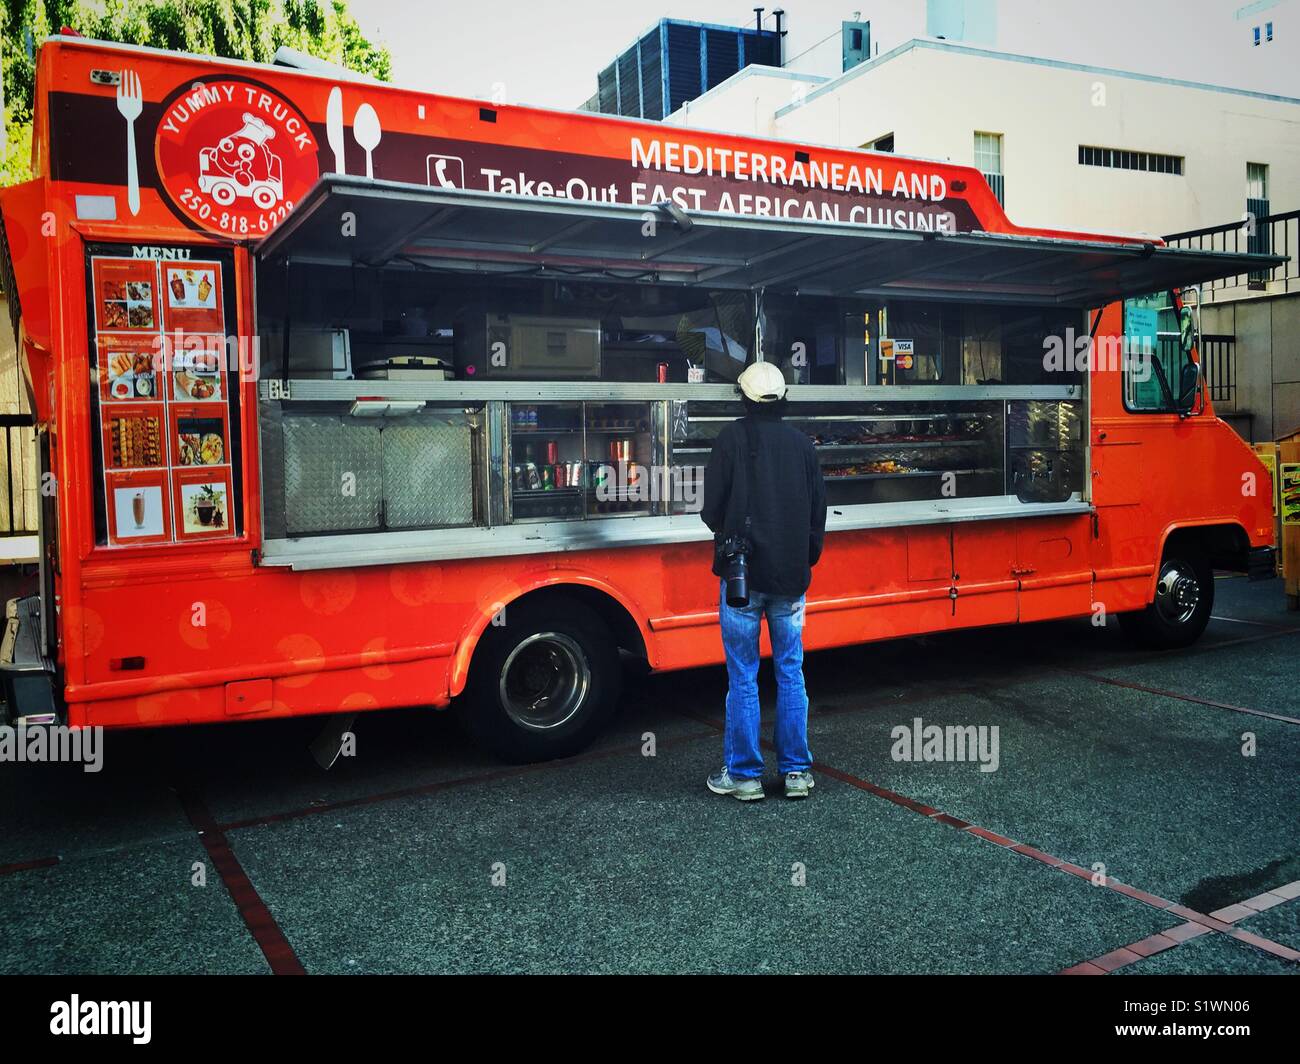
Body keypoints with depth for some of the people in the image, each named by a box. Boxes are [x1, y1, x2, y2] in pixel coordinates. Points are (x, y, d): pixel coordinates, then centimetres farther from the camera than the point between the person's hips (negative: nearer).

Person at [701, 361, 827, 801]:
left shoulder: (732, 438, -6)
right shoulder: (801, 443, 6)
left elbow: (712, 508, -6)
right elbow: (818, 512, 9)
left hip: (743, 576, -3)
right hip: (790, 578, 4)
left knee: (743, 678, 4)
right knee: (791, 674, 11)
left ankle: (743, 774, 10)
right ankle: (796, 772, 17)